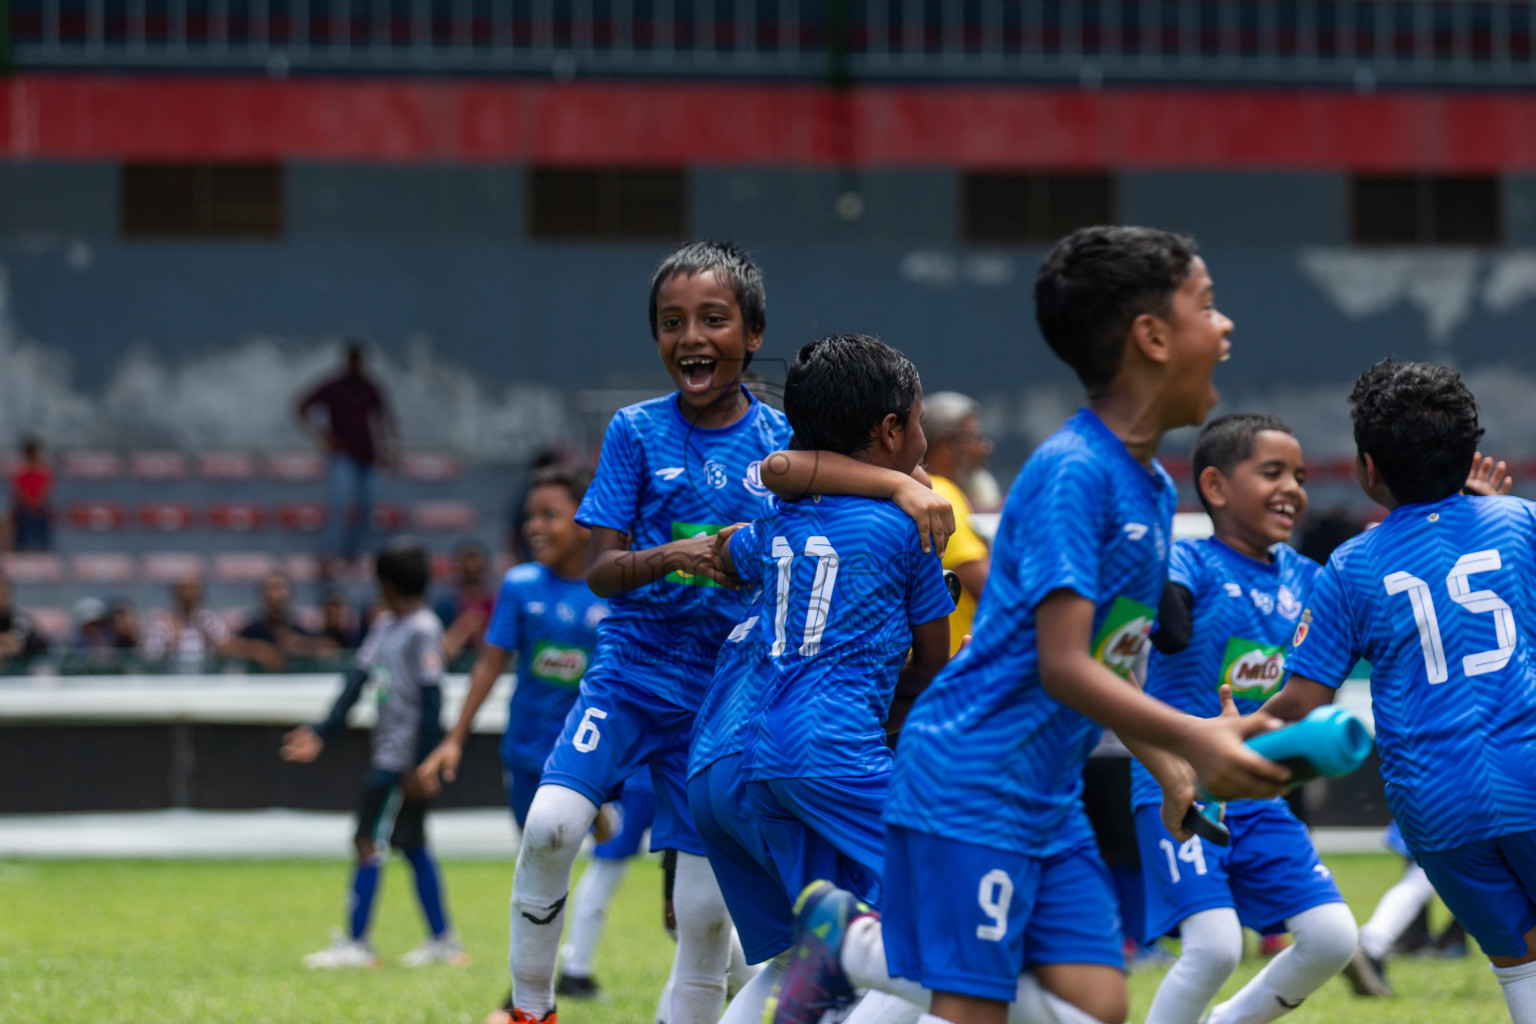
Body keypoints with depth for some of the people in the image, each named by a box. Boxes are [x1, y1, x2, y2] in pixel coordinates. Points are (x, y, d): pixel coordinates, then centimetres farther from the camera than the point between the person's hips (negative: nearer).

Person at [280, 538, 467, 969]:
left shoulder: (423, 630, -15)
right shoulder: (385, 626, 12)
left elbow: (431, 699, -18)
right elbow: (358, 679, 11)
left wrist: (420, 764, -20)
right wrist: (322, 733, 6)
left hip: (405, 758, -9)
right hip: (385, 753, 9)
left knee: (369, 841, -8)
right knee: (413, 847, 12)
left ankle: (356, 943, -6)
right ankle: (442, 940, 17)